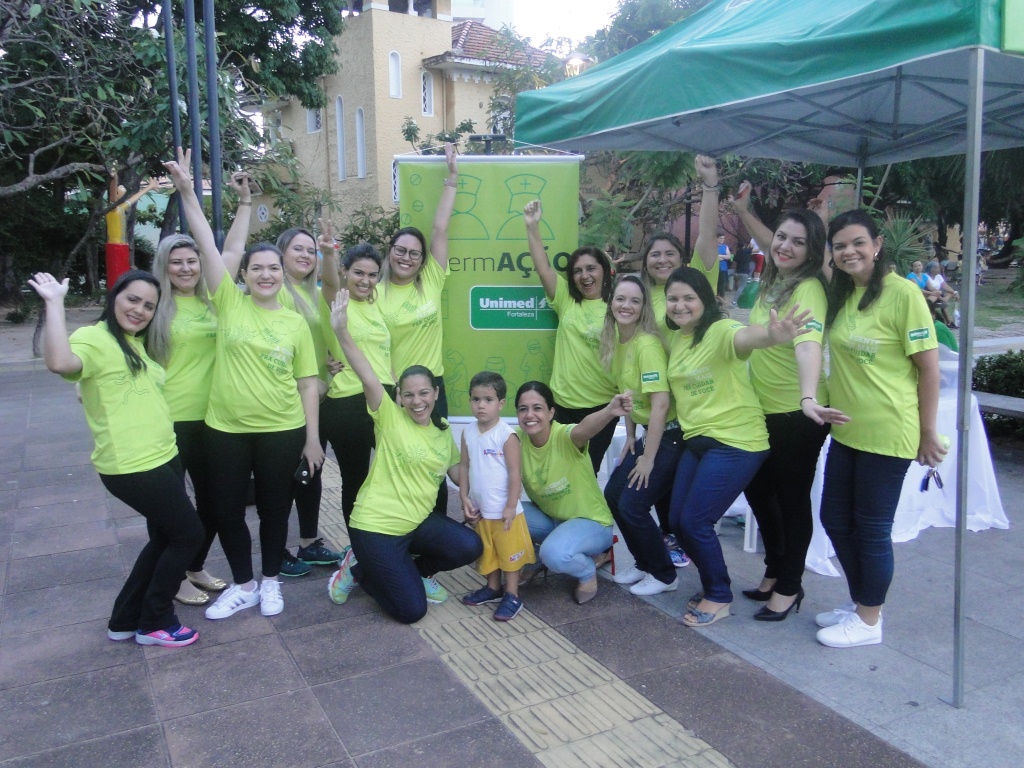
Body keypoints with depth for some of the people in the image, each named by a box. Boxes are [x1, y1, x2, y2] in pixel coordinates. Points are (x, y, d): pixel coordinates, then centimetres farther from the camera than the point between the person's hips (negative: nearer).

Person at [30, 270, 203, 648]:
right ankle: (154, 623, 17)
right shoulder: (93, 338, -14)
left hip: (162, 458, 10)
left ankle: (126, 619, 33)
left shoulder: (136, 344, 14)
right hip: (131, 466, -10)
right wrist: (55, 303, -31)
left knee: (164, 538, 19)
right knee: (189, 534, 0)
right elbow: (60, 362, -37)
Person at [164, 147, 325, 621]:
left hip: (281, 430, 0)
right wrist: (186, 191, -19)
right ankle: (243, 585, 29)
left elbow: (308, 383, 2)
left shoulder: (295, 323, 0)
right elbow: (206, 244, -10)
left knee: (273, 507, 12)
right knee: (227, 509, 10)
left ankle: (270, 582, 32)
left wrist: (312, 437, -1)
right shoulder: (229, 302, -1)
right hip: (226, 428, 1)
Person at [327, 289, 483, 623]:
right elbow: (368, 377, -26)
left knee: (470, 547, -17)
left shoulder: (443, 432, 6)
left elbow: (457, 472, 17)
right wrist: (341, 331, -39)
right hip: (375, 526, -6)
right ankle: (359, 568, 18)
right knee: (412, 611, -7)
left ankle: (418, 571, 12)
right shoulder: (390, 418, -12)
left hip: (418, 521, 6)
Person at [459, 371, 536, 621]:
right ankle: (493, 587, 36)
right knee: (487, 551, 20)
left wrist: (510, 507, -16)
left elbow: (515, 473, -16)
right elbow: (464, 466, 6)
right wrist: (464, 498, 1)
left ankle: (512, 596, 18)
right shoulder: (468, 433, 0)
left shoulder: (507, 435, -18)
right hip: (480, 510, 6)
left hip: (504, 510, -6)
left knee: (509, 553, 7)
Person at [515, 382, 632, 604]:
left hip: (590, 522, -5)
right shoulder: (518, 440, -12)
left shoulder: (565, 436, -27)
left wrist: (610, 411, -72)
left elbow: (585, 428, -49)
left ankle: (588, 572, 1)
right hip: (549, 518, 5)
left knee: (553, 553, -34)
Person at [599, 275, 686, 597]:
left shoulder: (647, 344, -22)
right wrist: (630, 437, 13)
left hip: (670, 436, -8)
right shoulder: (616, 341, 4)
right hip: (648, 433, 8)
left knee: (632, 505, -7)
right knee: (613, 494, 9)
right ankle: (644, 564, 28)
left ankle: (664, 575, 15)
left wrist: (648, 459, -19)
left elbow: (660, 403, -25)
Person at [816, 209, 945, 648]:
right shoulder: (840, 293, 7)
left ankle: (868, 620, 24)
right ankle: (858, 602, 36)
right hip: (846, 430, 8)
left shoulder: (902, 293, -14)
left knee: (872, 528, 5)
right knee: (835, 518, 16)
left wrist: (928, 433, -9)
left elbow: (929, 367, -12)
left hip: (887, 433, -8)